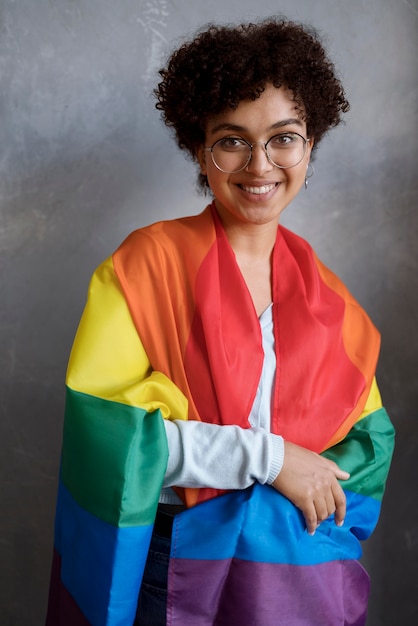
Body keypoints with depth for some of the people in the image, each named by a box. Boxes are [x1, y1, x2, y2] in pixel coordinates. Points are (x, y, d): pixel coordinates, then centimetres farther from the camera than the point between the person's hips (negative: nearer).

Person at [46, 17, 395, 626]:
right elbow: (98, 426, -18)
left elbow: (370, 440, 3)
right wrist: (267, 456, -19)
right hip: (174, 573, -3)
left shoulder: (329, 299, 2)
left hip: (309, 570, 4)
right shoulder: (148, 262, -10)